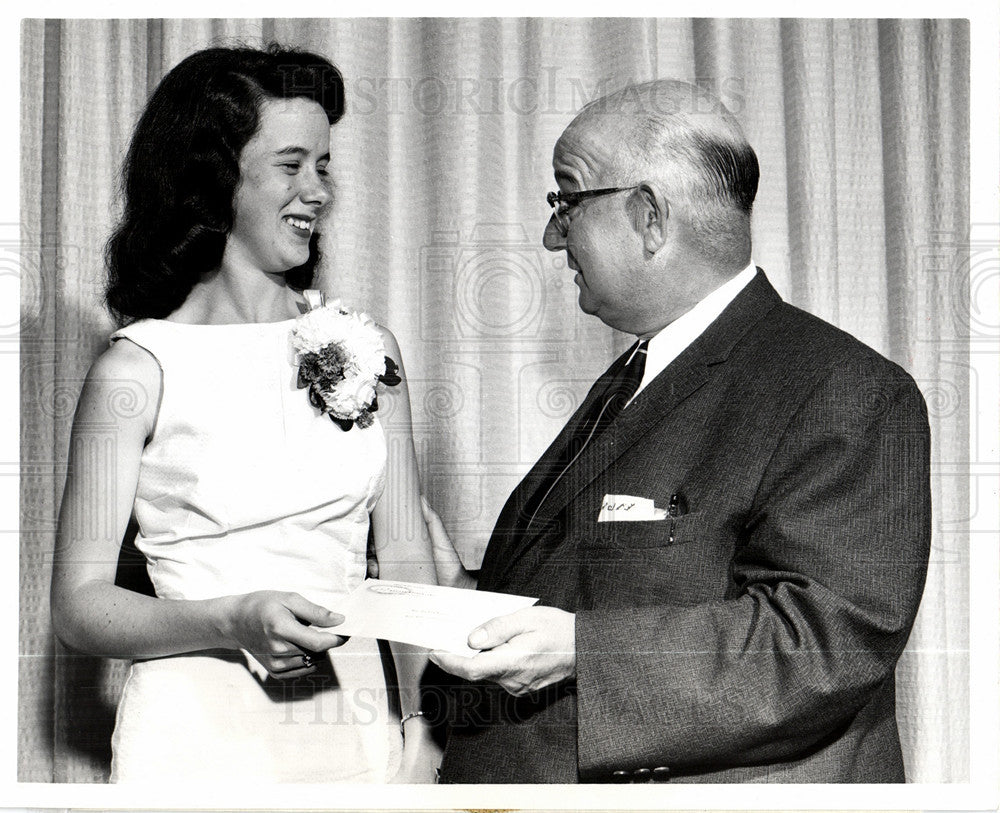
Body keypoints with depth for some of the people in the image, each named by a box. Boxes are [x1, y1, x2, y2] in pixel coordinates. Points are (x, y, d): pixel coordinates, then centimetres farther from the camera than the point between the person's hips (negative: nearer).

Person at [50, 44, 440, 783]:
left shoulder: (366, 347, 5)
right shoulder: (139, 369, -6)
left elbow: (406, 558, 6)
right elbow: (79, 603, -6)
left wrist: (427, 735, -5)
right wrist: (234, 622, -22)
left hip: (354, 727, 4)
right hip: (200, 738, -3)